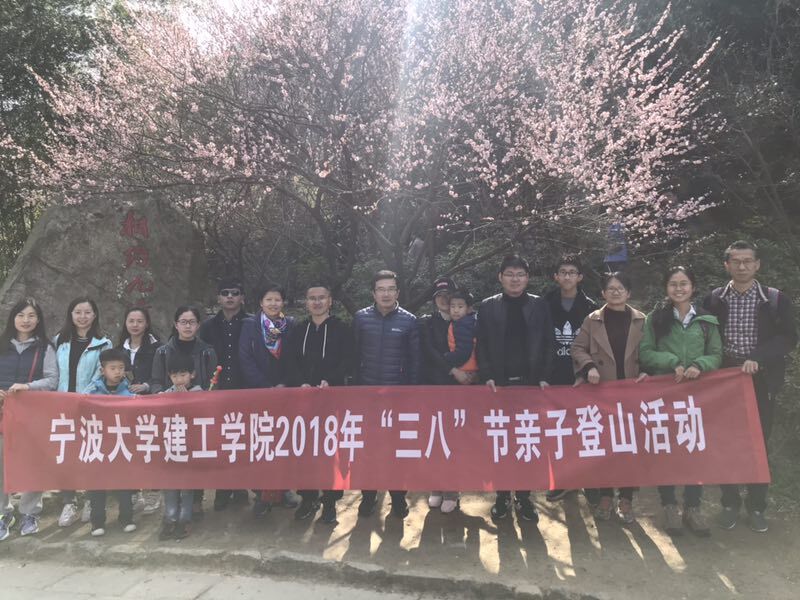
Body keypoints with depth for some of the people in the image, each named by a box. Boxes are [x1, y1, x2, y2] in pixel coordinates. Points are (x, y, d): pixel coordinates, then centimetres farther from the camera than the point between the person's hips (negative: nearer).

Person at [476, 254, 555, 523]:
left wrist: (544, 377, -5)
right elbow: (482, 345, 2)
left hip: (530, 383, 1)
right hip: (499, 384, 0)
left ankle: (524, 496, 16)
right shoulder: (488, 306, 5)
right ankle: (502, 496, 16)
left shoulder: (539, 305, 7)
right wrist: (487, 376, -9)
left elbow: (548, 344, 5)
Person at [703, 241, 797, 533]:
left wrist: (758, 358, -18)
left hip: (760, 382, 0)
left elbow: (789, 337, -5)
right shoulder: (713, 299, 1)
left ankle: (756, 507, 22)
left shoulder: (776, 299, 0)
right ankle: (730, 503, 21)